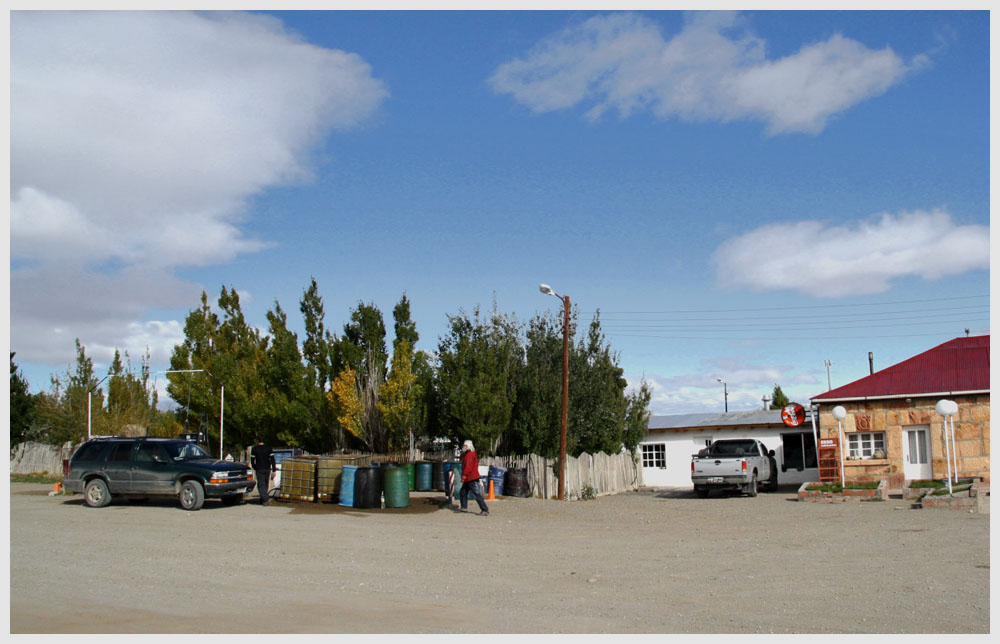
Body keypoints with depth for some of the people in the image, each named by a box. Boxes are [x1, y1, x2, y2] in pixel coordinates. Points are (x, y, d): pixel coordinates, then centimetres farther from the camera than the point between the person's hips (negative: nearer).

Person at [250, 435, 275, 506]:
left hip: (259, 469, -3)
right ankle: (263, 499, 24)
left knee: (261, 484, -2)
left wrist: (254, 468, 19)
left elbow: (252, 460, 1)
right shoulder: (268, 448, 0)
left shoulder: (254, 449, -4)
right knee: (265, 485, 15)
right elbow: (272, 460, -4)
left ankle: (265, 499, -18)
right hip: (267, 469, 3)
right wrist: (273, 470, -2)